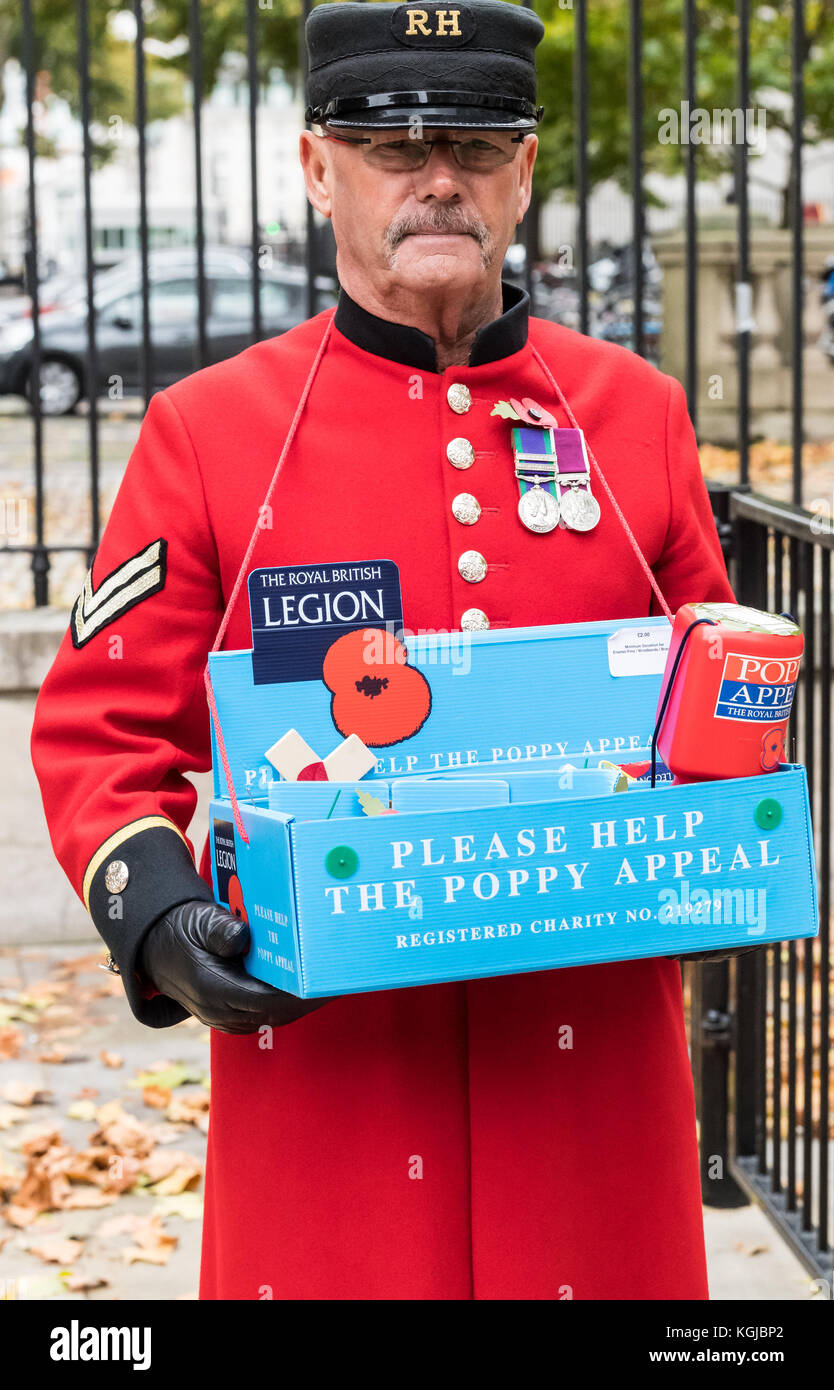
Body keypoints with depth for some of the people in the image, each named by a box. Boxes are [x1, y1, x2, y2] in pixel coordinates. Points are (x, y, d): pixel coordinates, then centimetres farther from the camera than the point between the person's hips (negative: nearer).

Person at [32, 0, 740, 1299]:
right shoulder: (207, 430, 0)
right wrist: (154, 912, -16)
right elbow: (100, 726, 2)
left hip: (594, 1040, 2)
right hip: (324, 1053, -2)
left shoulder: (637, 411, 6)